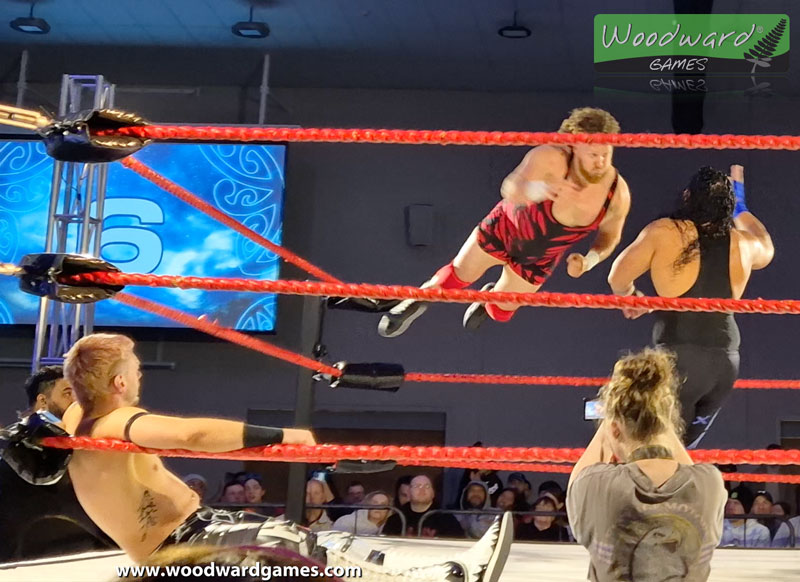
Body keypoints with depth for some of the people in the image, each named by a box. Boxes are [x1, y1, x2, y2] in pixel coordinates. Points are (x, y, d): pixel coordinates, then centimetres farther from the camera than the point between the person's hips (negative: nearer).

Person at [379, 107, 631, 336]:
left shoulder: (618, 194, -27)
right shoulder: (551, 159, -37)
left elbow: (610, 237, -7)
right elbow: (510, 188, -53)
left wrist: (590, 259, -27)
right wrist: (539, 189, -74)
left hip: (537, 261, 3)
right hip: (504, 229, -3)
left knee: (500, 312, 20)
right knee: (458, 275, 13)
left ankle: (489, 299, 58)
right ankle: (418, 301, 45)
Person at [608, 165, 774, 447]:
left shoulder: (664, 232, -3)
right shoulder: (743, 244, 10)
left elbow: (618, 278, -1)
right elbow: (766, 249, 36)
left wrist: (630, 296, 23)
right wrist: (740, 206, 49)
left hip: (679, 357, -5)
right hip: (726, 359, 5)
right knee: (684, 446, 20)